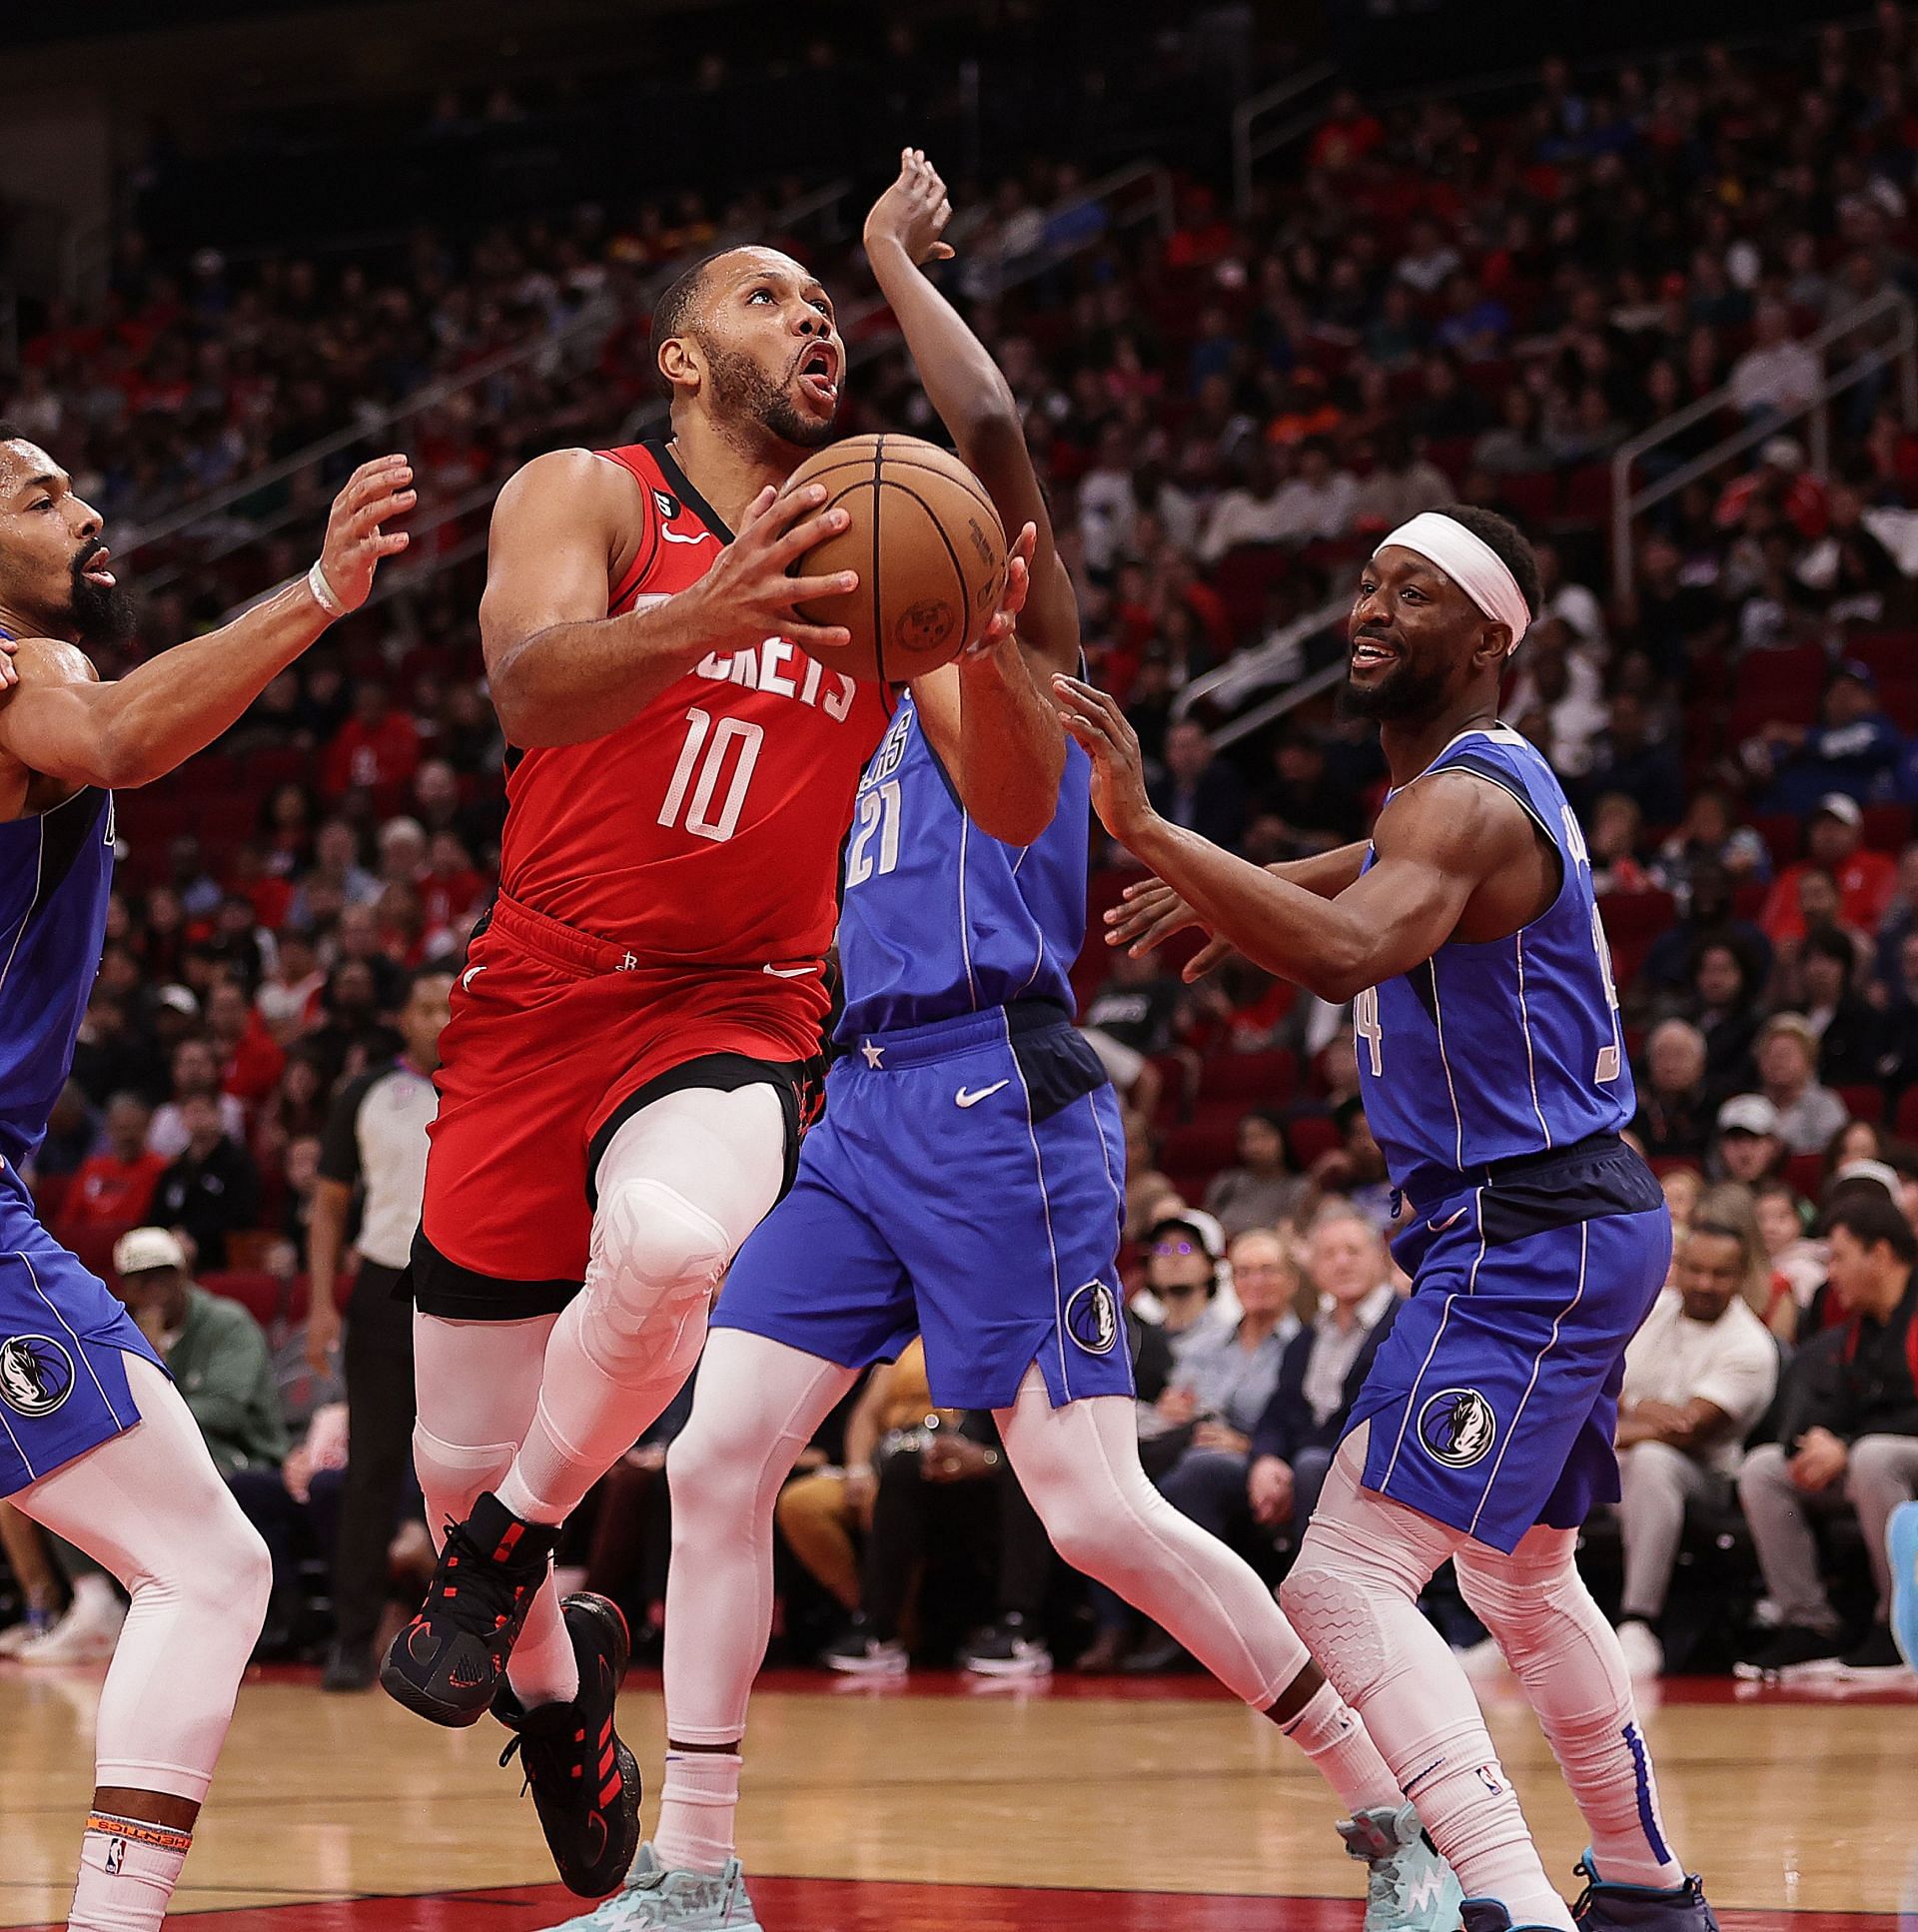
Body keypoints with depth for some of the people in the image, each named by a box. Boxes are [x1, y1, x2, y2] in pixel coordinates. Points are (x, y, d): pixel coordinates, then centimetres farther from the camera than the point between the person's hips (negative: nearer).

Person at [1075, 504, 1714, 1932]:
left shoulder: (1466, 800, -18)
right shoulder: (1472, 785, 15)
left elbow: (1349, 949, -39)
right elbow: (1371, 923, 35)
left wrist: (1147, 832, -46)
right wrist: (1219, 901, 18)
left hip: (1527, 1245, -11)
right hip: (1575, 1227, 11)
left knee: (1348, 1580, -20)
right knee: (1523, 1574, 28)